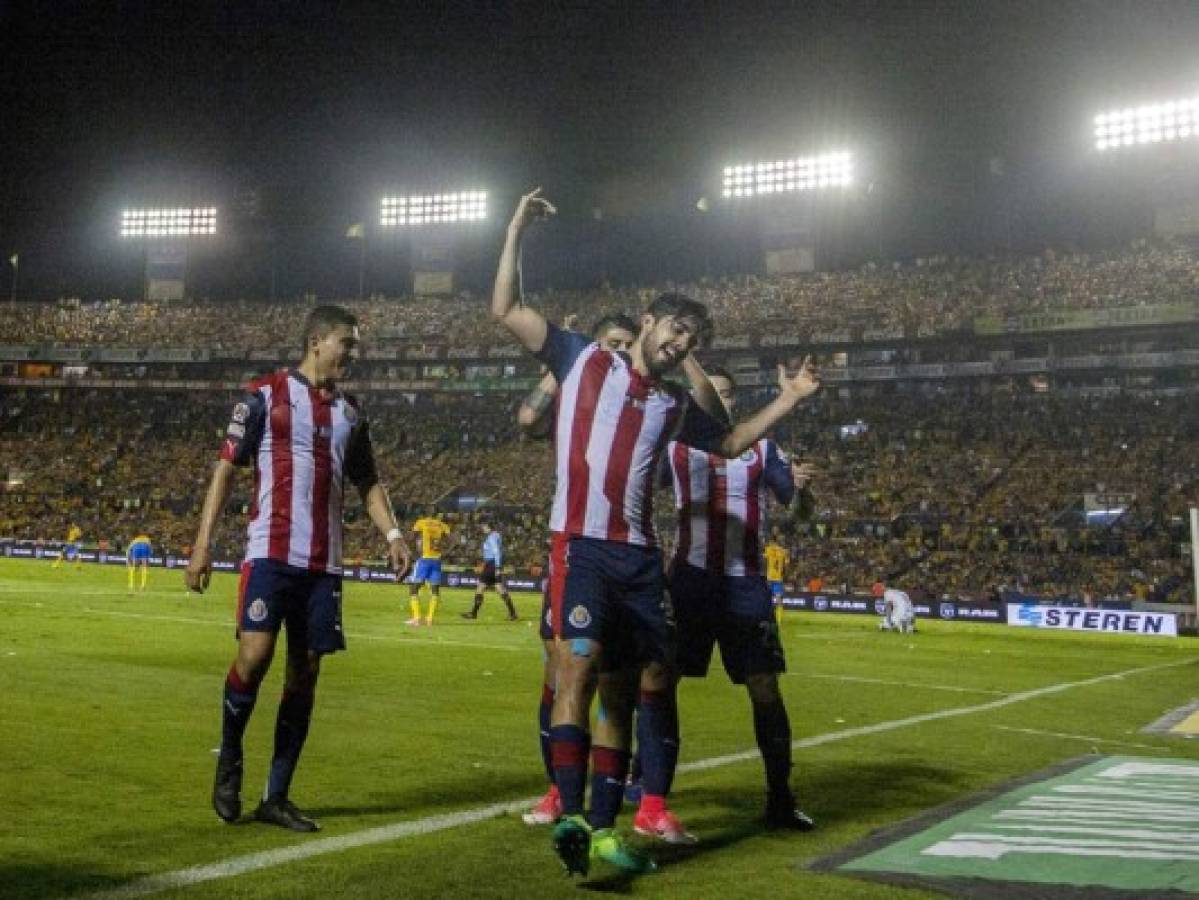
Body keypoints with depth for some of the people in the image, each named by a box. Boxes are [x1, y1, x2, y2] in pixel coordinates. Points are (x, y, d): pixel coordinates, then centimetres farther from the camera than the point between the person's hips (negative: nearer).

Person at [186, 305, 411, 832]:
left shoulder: (350, 413, 16)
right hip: (271, 552, -5)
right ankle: (228, 762, 10)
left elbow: (366, 482, 22)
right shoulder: (265, 395, 1)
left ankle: (276, 797, 13)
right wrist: (203, 542, -8)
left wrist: (392, 533, 5)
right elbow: (226, 467, -1)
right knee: (255, 656, -17)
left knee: (305, 672, 4)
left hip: (323, 562, 5)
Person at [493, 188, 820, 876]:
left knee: (624, 691, 6)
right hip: (582, 544, -6)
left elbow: (730, 442, 35)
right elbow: (507, 311, 3)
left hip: (639, 556, 6)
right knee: (580, 664, -22)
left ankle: (603, 829, 14)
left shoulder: (676, 406, 19)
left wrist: (788, 401, 26)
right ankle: (571, 815, -24)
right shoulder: (585, 361, 6)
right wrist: (518, 232, -3)